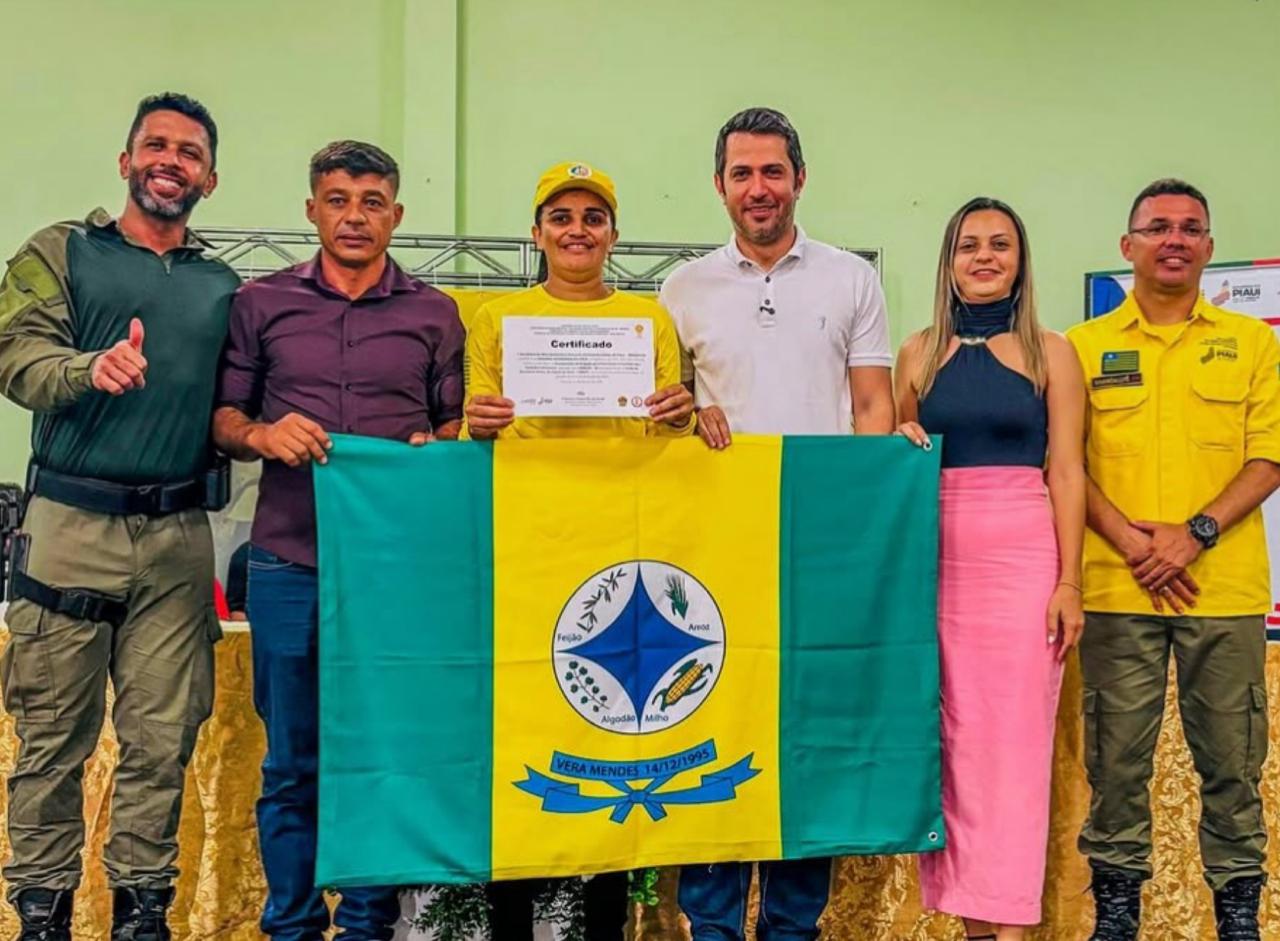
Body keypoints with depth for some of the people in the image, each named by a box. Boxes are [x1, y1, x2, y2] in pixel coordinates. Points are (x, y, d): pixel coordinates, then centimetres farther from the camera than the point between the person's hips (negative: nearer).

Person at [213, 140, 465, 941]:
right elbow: (221, 417, 8)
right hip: (289, 561, 0)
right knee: (292, 761, 6)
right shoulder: (261, 303, 8)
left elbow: (458, 424, 11)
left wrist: (435, 445, -11)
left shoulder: (434, 314, 10)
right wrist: (263, 435, -12)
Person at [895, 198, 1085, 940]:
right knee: (953, 738, 5)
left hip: (1024, 556, -2)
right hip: (938, 557, 3)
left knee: (1014, 738, -2)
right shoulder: (920, 352, 10)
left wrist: (1070, 583, -7)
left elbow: (1067, 472, -1)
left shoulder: (1051, 352, 4)